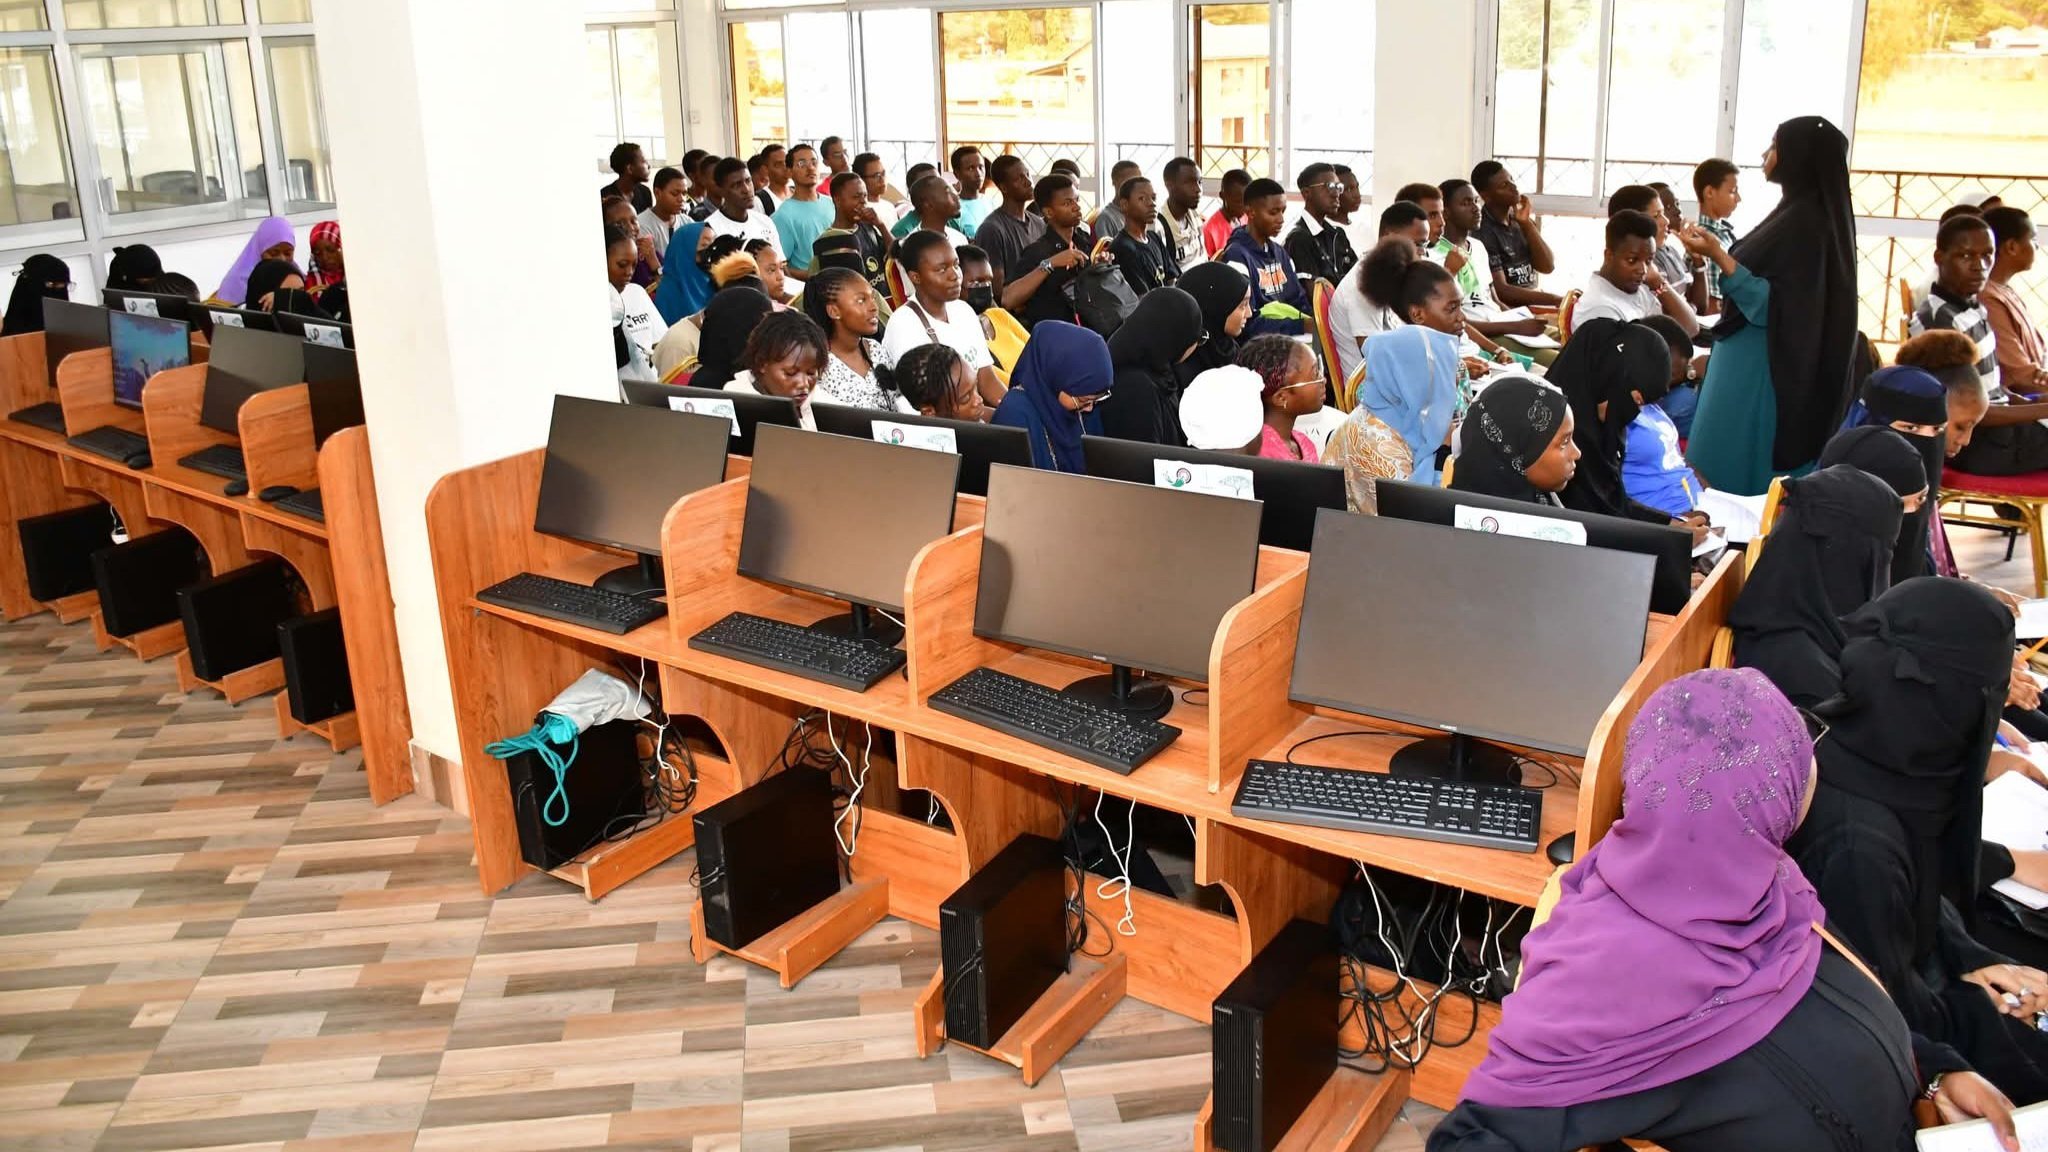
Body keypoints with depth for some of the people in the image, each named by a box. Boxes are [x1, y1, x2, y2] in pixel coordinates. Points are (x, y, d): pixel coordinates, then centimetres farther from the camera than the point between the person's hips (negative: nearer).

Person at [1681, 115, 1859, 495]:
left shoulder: (1803, 221, -19)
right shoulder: (1805, 213, 11)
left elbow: (1771, 306, -22)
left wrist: (1718, 255, -29)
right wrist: (1718, 253, 29)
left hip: (1760, 374, -10)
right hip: (1772, 365, 10)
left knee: (1732, 475, -4)